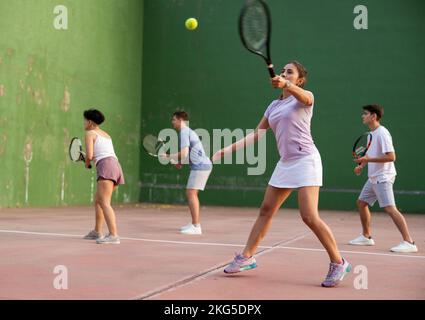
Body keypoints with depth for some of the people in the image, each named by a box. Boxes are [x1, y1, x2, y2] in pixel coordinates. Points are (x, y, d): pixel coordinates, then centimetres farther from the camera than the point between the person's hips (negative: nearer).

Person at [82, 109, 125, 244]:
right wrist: (88, 158, 24)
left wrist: (87, 163, 13)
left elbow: (89, 155, -8)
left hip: (106, 167, -9)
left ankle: (113, 235, -27)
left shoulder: (90, 133, 3)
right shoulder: (106, 134, 27)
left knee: (104, 203, -17)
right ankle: (97, 232, 28)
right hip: (116, 165, 9)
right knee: (98, 202, 20)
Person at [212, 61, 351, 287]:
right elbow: (256, 135, 18)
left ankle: (338, 263, -2)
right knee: (266, 210, 9)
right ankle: (247, 257, 19)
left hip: (305, 160, -7)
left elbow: (303, 96, -29)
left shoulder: (305, 97, -3)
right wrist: (227, 150, 12)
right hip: (285, 163, 7)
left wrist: (286, 85, -51)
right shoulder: (274, 106, 16)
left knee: (309, 217, -15)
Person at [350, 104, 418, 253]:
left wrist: (368, 159, -26)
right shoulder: (371, 134, 13)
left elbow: (391, 157, -24)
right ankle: (366, 237, 27)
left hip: (383, 178, -10)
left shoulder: (382, 133, -17)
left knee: (390, 208, -18)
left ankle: (409, 243, -19)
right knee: (361, 202, 14)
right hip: (373, 178, 10)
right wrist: (361, 165, 7)